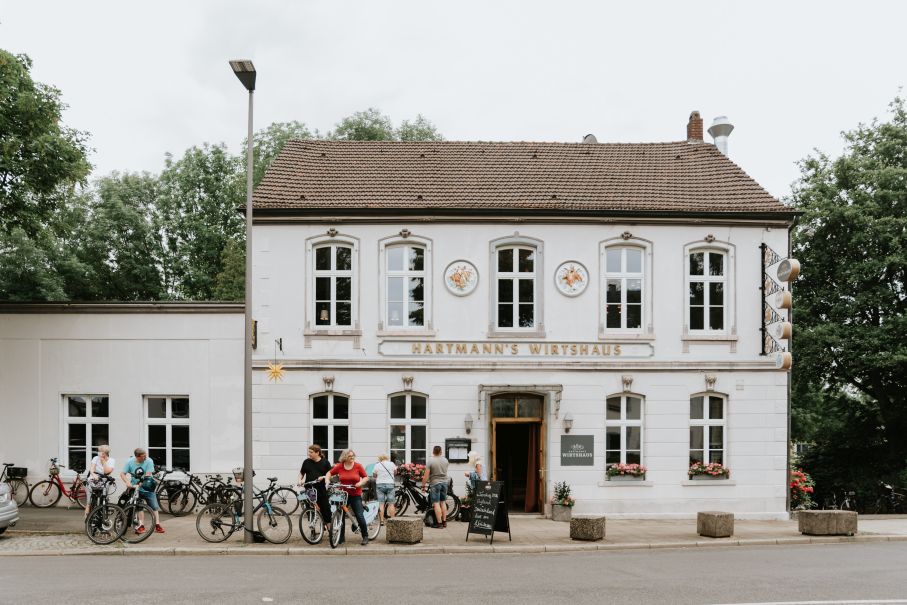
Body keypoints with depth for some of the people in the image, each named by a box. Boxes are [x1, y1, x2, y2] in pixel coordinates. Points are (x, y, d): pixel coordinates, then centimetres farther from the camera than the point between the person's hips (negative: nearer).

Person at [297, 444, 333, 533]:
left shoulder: (325, 462, 2)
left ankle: (329, 528, 8)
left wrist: (323, 477, -14)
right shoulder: (306, 462, 7)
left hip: (322, 490, -2)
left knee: (326, 509, -1)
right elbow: (301, 473, 16)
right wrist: (300, 480, -3)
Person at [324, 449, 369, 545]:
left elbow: (366, 477, 4)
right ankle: (341, 537, 16)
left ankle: (365, 536, 8)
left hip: (356, 495, -2)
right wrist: (327, 481, -5)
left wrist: (360, 483, -13)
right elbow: (329, 473, 11)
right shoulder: (339, 466, -1)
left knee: (360, 516, -5)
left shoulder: (358, 466, -3)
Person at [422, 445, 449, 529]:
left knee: (436, 504, -3)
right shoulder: (445, 460, 3)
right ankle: (444, 522, 19)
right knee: (443, 502, 15)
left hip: (435, 483, -5)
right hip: (444, 482, 5)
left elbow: (426, 475, -13)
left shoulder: (430, 461, -11)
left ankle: (439, 523, -6)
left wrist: (423, 485, -2)